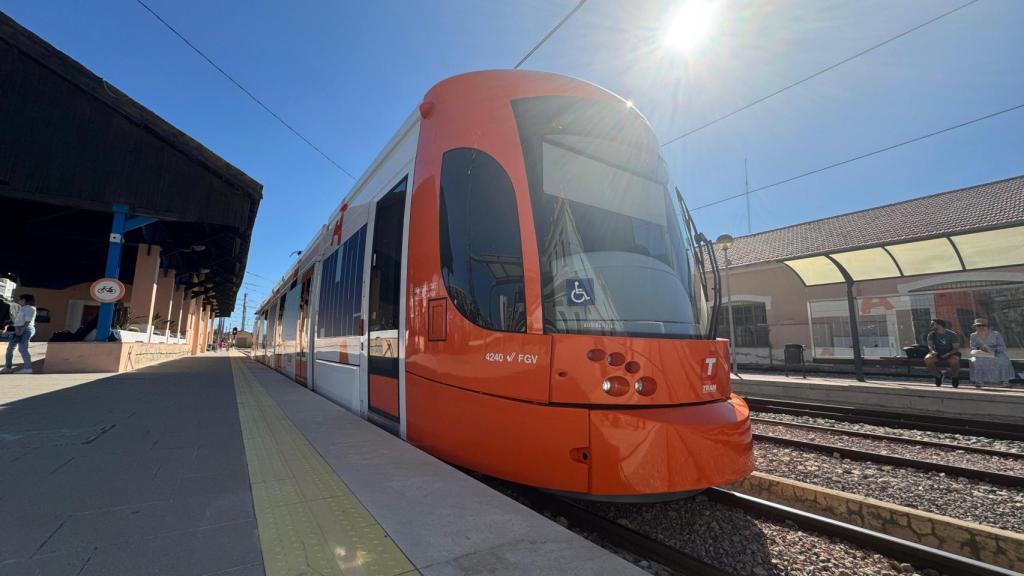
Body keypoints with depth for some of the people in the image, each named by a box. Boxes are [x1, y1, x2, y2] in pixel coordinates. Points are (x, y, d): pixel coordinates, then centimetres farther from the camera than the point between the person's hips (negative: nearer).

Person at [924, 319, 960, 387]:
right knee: (927, 359, -31)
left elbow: (956, 348, -10)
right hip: (937, 354, 2)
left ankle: (954, 377, -4)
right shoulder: (932, 334, 0)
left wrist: (948, 354, -28)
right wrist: (932, 351, -34)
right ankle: (938, 375, -4)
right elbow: (930, 345, -11)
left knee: (954, 361, -38)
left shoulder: (953, 334, -7)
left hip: (951, 353, -2)